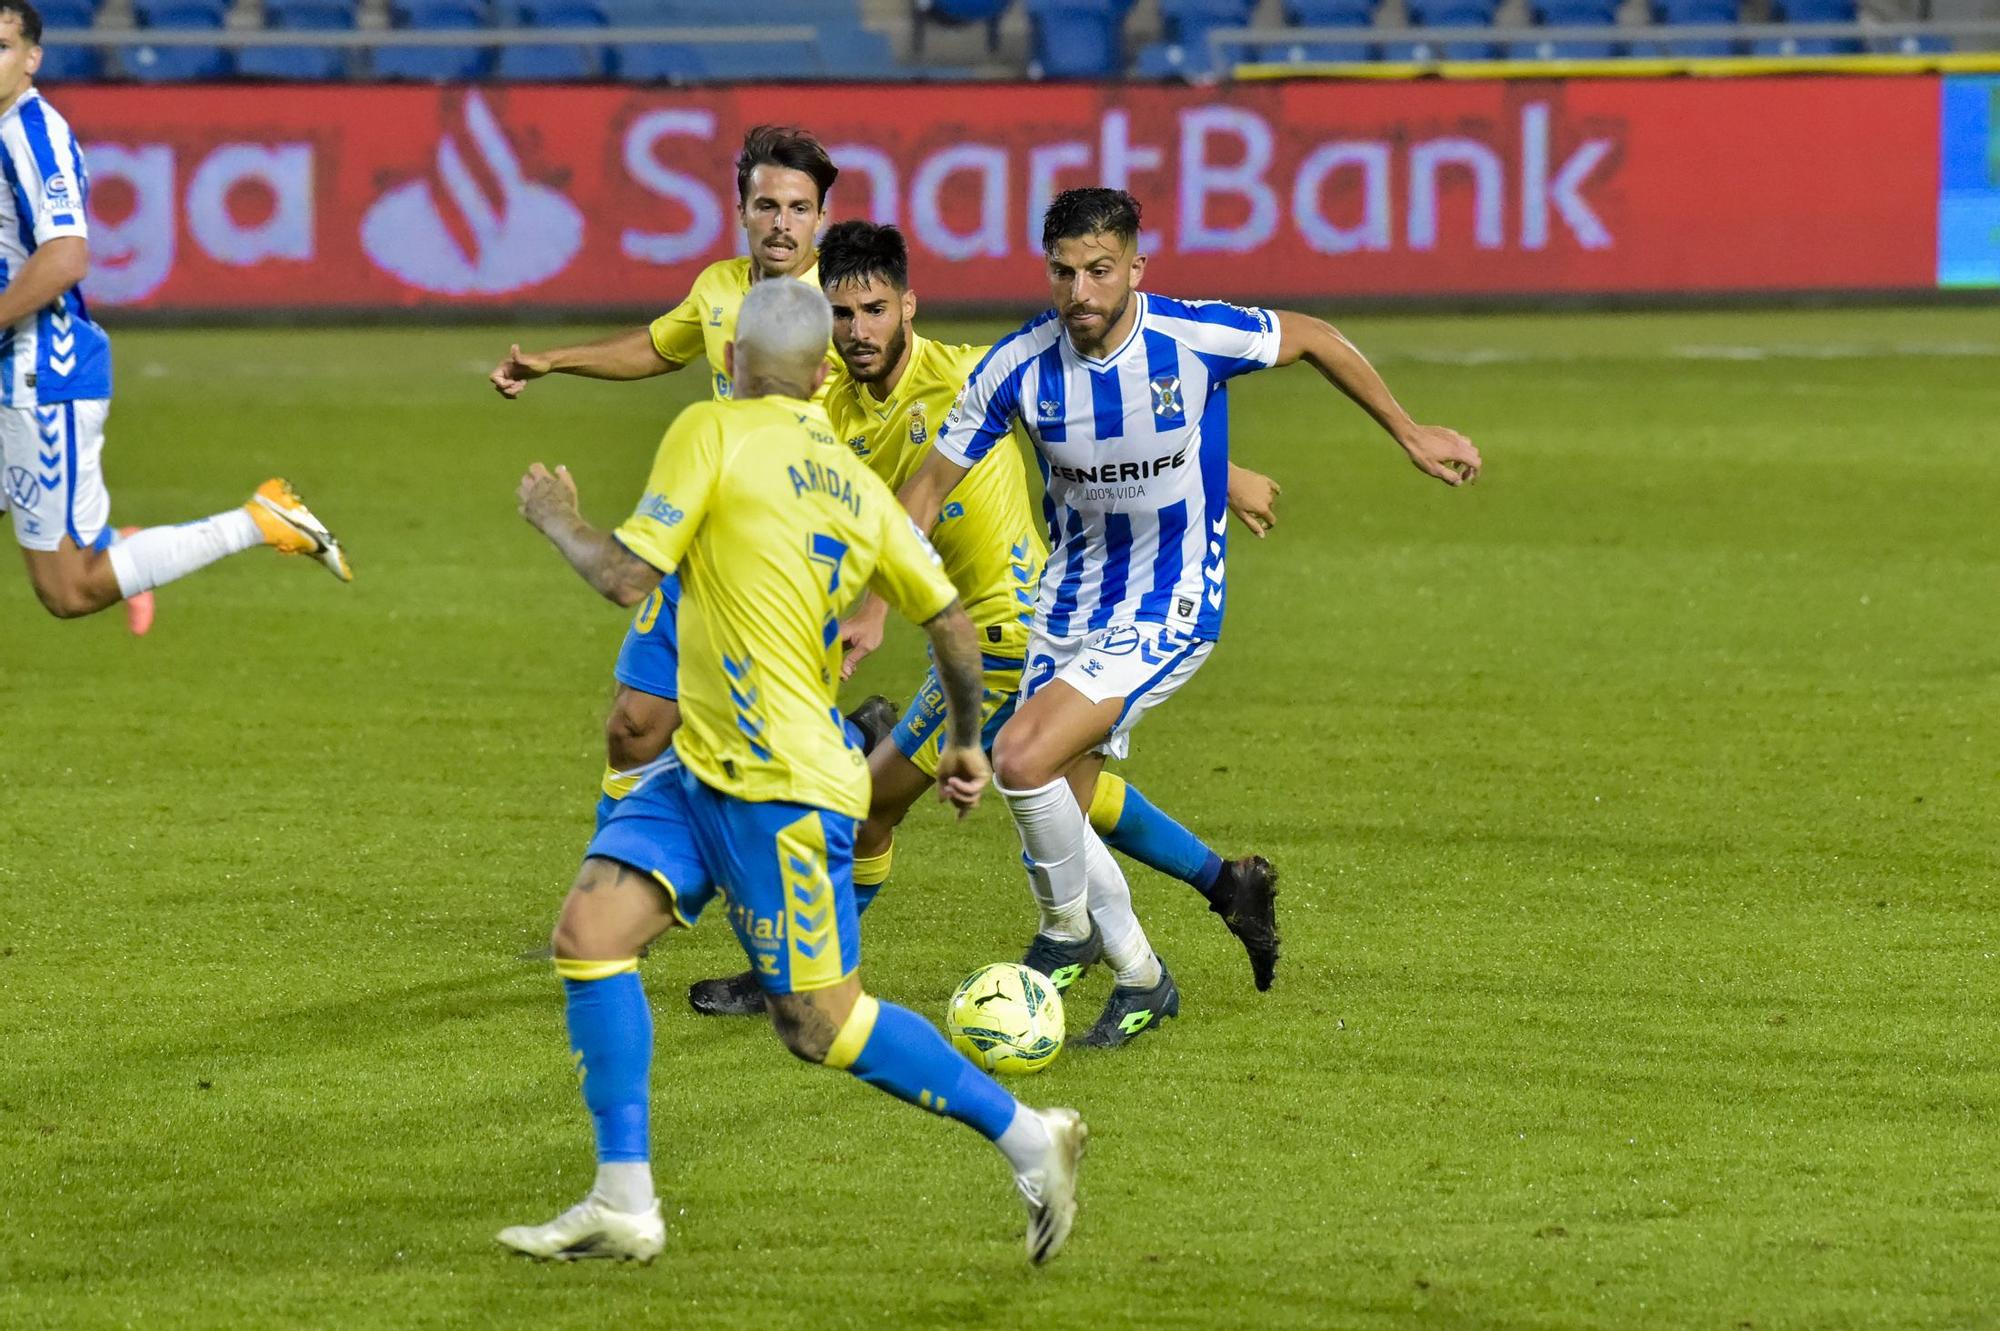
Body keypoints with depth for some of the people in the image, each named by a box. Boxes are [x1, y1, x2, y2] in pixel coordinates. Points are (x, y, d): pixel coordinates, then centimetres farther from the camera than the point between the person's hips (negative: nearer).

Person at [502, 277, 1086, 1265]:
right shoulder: (853, 482, 10)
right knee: (589, 932, 1)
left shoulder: (714, 432, -11)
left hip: (781, 788, -9)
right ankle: (623, 1203, -1)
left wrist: (555, 517, 6)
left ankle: (1026, 1136, 8)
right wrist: (965, 743, 28)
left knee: (818, 1022, -2)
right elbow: (951, 620, 12)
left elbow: (625, 576, -14)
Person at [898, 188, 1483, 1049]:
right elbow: (933, 482, 0)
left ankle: (1068, 930, 4)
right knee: (1053, 824, 6)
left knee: (1022, 759, -22)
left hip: (1169, 613, -5)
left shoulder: (1196, 338, -20)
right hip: (1070, 608, 5)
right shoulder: (1019, 367, -12)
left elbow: (1310, 339, 0)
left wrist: (1409, 434, 8)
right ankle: (1139, 979, 29)